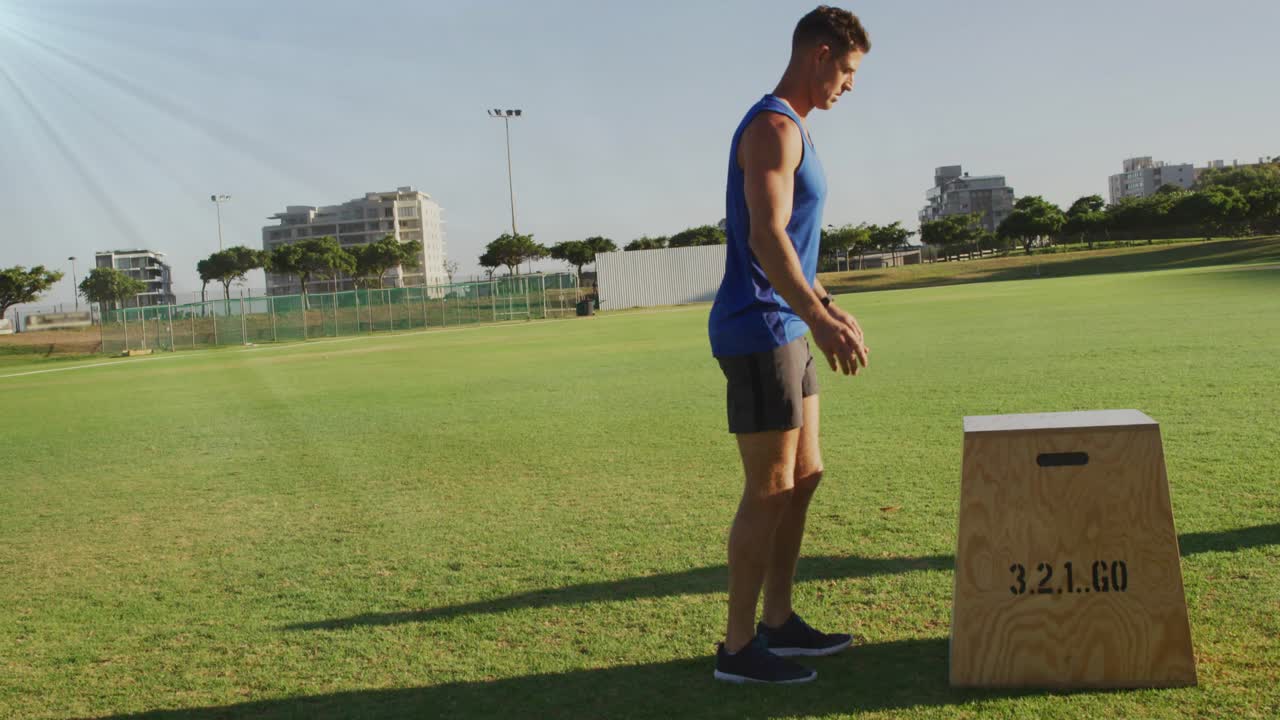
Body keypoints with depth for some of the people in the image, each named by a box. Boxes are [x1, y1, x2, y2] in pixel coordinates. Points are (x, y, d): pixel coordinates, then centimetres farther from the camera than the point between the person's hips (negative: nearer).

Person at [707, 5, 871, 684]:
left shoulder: (792, 130, 19)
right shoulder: (773, 127, -14)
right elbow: (766, 238, -26)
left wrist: (829, 308, 27)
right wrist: (818, 320, -32)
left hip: (785, 333, 10)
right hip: (759, 333, -10)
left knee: (804, 478, 14)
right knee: (769, 491, -5)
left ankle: (778, 622, 24)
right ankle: (738, 648, 6)